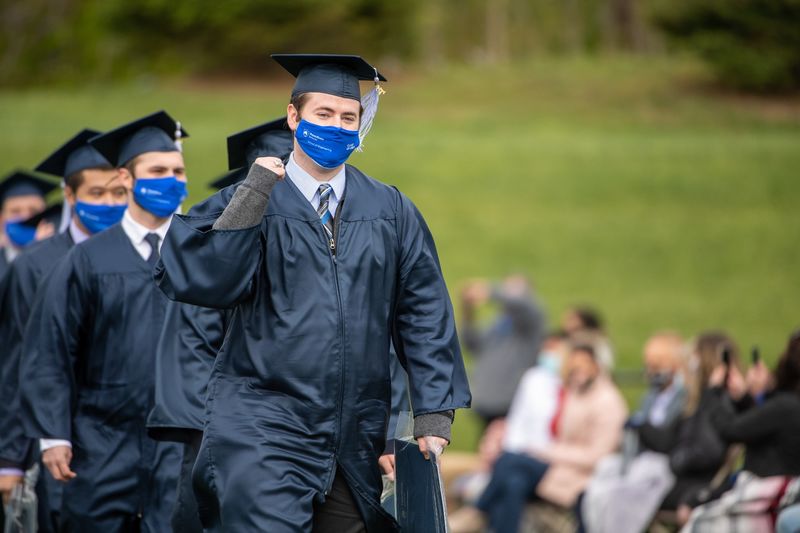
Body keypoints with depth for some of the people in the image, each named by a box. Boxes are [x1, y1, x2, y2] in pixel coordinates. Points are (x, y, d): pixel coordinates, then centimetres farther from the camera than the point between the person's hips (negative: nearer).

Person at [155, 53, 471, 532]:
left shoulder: (392, 212, 9)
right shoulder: (253, 206, 2)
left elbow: (425, 313, 7)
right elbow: (206, 284, -13)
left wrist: (434, 415, 0)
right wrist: (253, 195, -17)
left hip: (356, 441, 3)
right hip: (263, 429, -3)